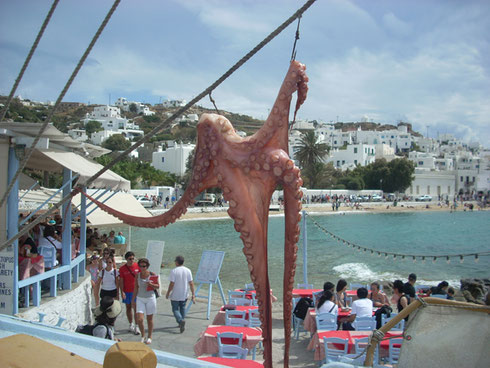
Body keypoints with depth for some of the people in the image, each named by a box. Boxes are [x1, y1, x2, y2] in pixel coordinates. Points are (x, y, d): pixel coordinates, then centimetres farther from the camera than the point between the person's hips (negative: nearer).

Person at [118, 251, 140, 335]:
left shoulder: (137, 266, -2)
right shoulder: (122, 268, -3)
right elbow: (121, 281, -2)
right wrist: (122, 292, -10)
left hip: (136, 291, -1)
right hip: (126, 291, 1)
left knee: (136, 308, -5)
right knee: (128, 308, 11)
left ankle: (136, 326, -2)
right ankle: (131, 324, 25)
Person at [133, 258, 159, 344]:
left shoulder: (152, 275, -6)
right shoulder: (137, 275, 1)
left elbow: (158, 286, 1)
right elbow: (136, 288, 8)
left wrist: (151, 284, -18)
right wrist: (133, 299, 8)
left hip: (150, 298, -1)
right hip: (140, 298, 1)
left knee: (149, 319, 7)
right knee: (139, 319, -9)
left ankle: (149, 337, 23)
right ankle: (142, 336, 13)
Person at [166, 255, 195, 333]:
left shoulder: (174, 271, -14)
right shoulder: (188, 270, -2)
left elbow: (172, 284, -15)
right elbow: (191, 283, -3)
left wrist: (168, 293, -1)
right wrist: (193, 295, 1)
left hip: (175, 295, -4)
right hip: (184, 295, 4)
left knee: (175, 309, 6)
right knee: (182, 308, 21)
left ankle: (181, 320, -19)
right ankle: (181, 324, 27)